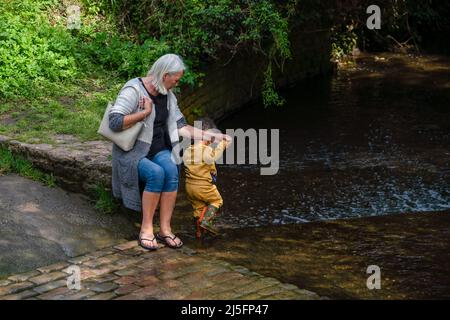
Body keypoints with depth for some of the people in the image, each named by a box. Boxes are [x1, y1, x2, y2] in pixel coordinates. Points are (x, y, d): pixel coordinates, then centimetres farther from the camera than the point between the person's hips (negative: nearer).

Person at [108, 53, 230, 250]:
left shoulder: (168, 96, 8)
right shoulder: (133, 90, -15)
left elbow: (181, 127, 13)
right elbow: (114, 122, -25)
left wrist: (210, 136, 6)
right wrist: (145, 112, -20)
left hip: (158, 151, 5)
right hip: (131, 153, -5)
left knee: (171, 170, -28)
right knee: (156, 173, -34)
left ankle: (165, 228, -23)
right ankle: (146, 229, -22)